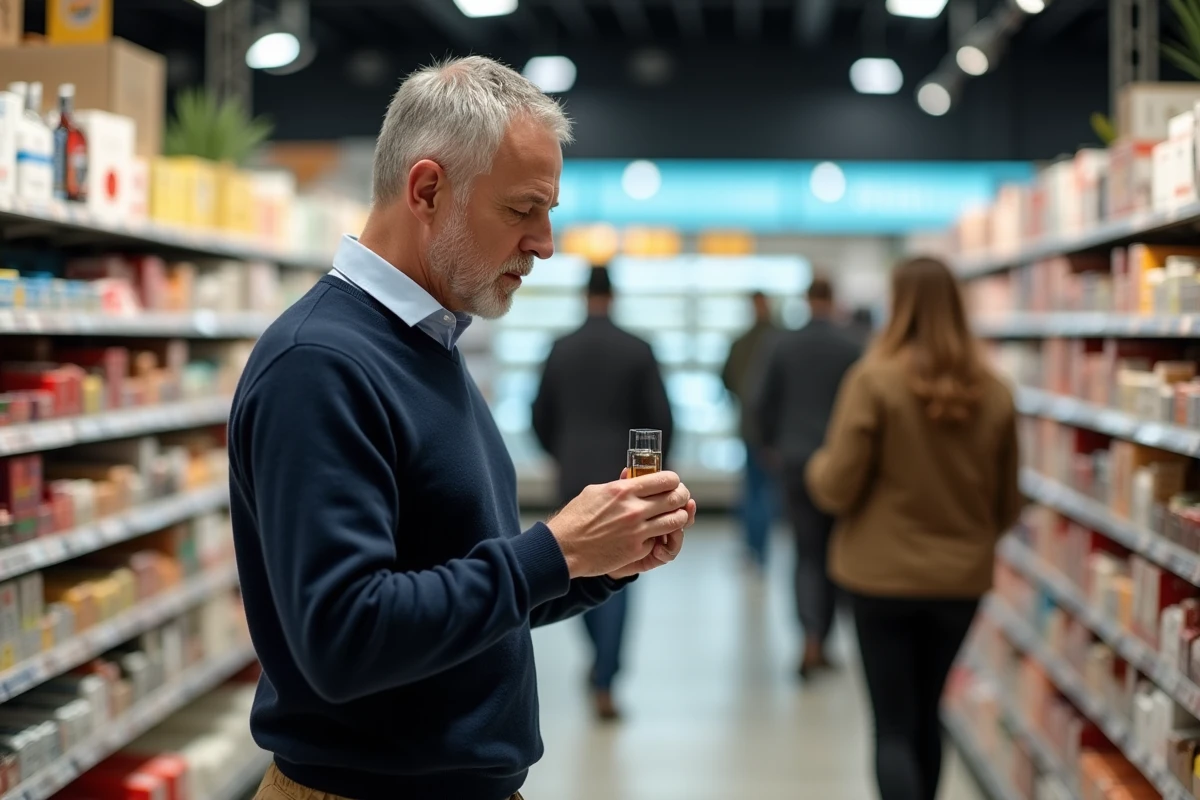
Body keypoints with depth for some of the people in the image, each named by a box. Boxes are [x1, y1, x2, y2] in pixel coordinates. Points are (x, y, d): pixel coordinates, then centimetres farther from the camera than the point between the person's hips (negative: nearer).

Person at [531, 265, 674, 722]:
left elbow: (542, 417, 5)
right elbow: (660, 419, -5)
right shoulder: (638, 351, -5)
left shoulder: (561, 350, 0)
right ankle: (603, 684, -5)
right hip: (623, 475, -2)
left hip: (574, 477, 2)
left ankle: (600, 659, 29)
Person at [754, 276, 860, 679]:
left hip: (796, 460, 1)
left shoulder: (784, 346, -1)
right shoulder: (851, 348, -8)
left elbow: (765, 403, 4)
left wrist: (772, 443, 21)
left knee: (807, 553, 4)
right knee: (833, 553, 12)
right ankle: (820, 642, 17)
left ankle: (811, 638, -16)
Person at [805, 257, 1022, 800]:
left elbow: (836, 490, -13)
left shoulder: (874, 380, -15)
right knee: (926, 715, 22)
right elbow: (1007, 505, 6)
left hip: (883, 576, -4)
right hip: (962, 579, 4)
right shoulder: (992, 393, -3)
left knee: (894, 726, 2)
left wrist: (818, 466, 9)